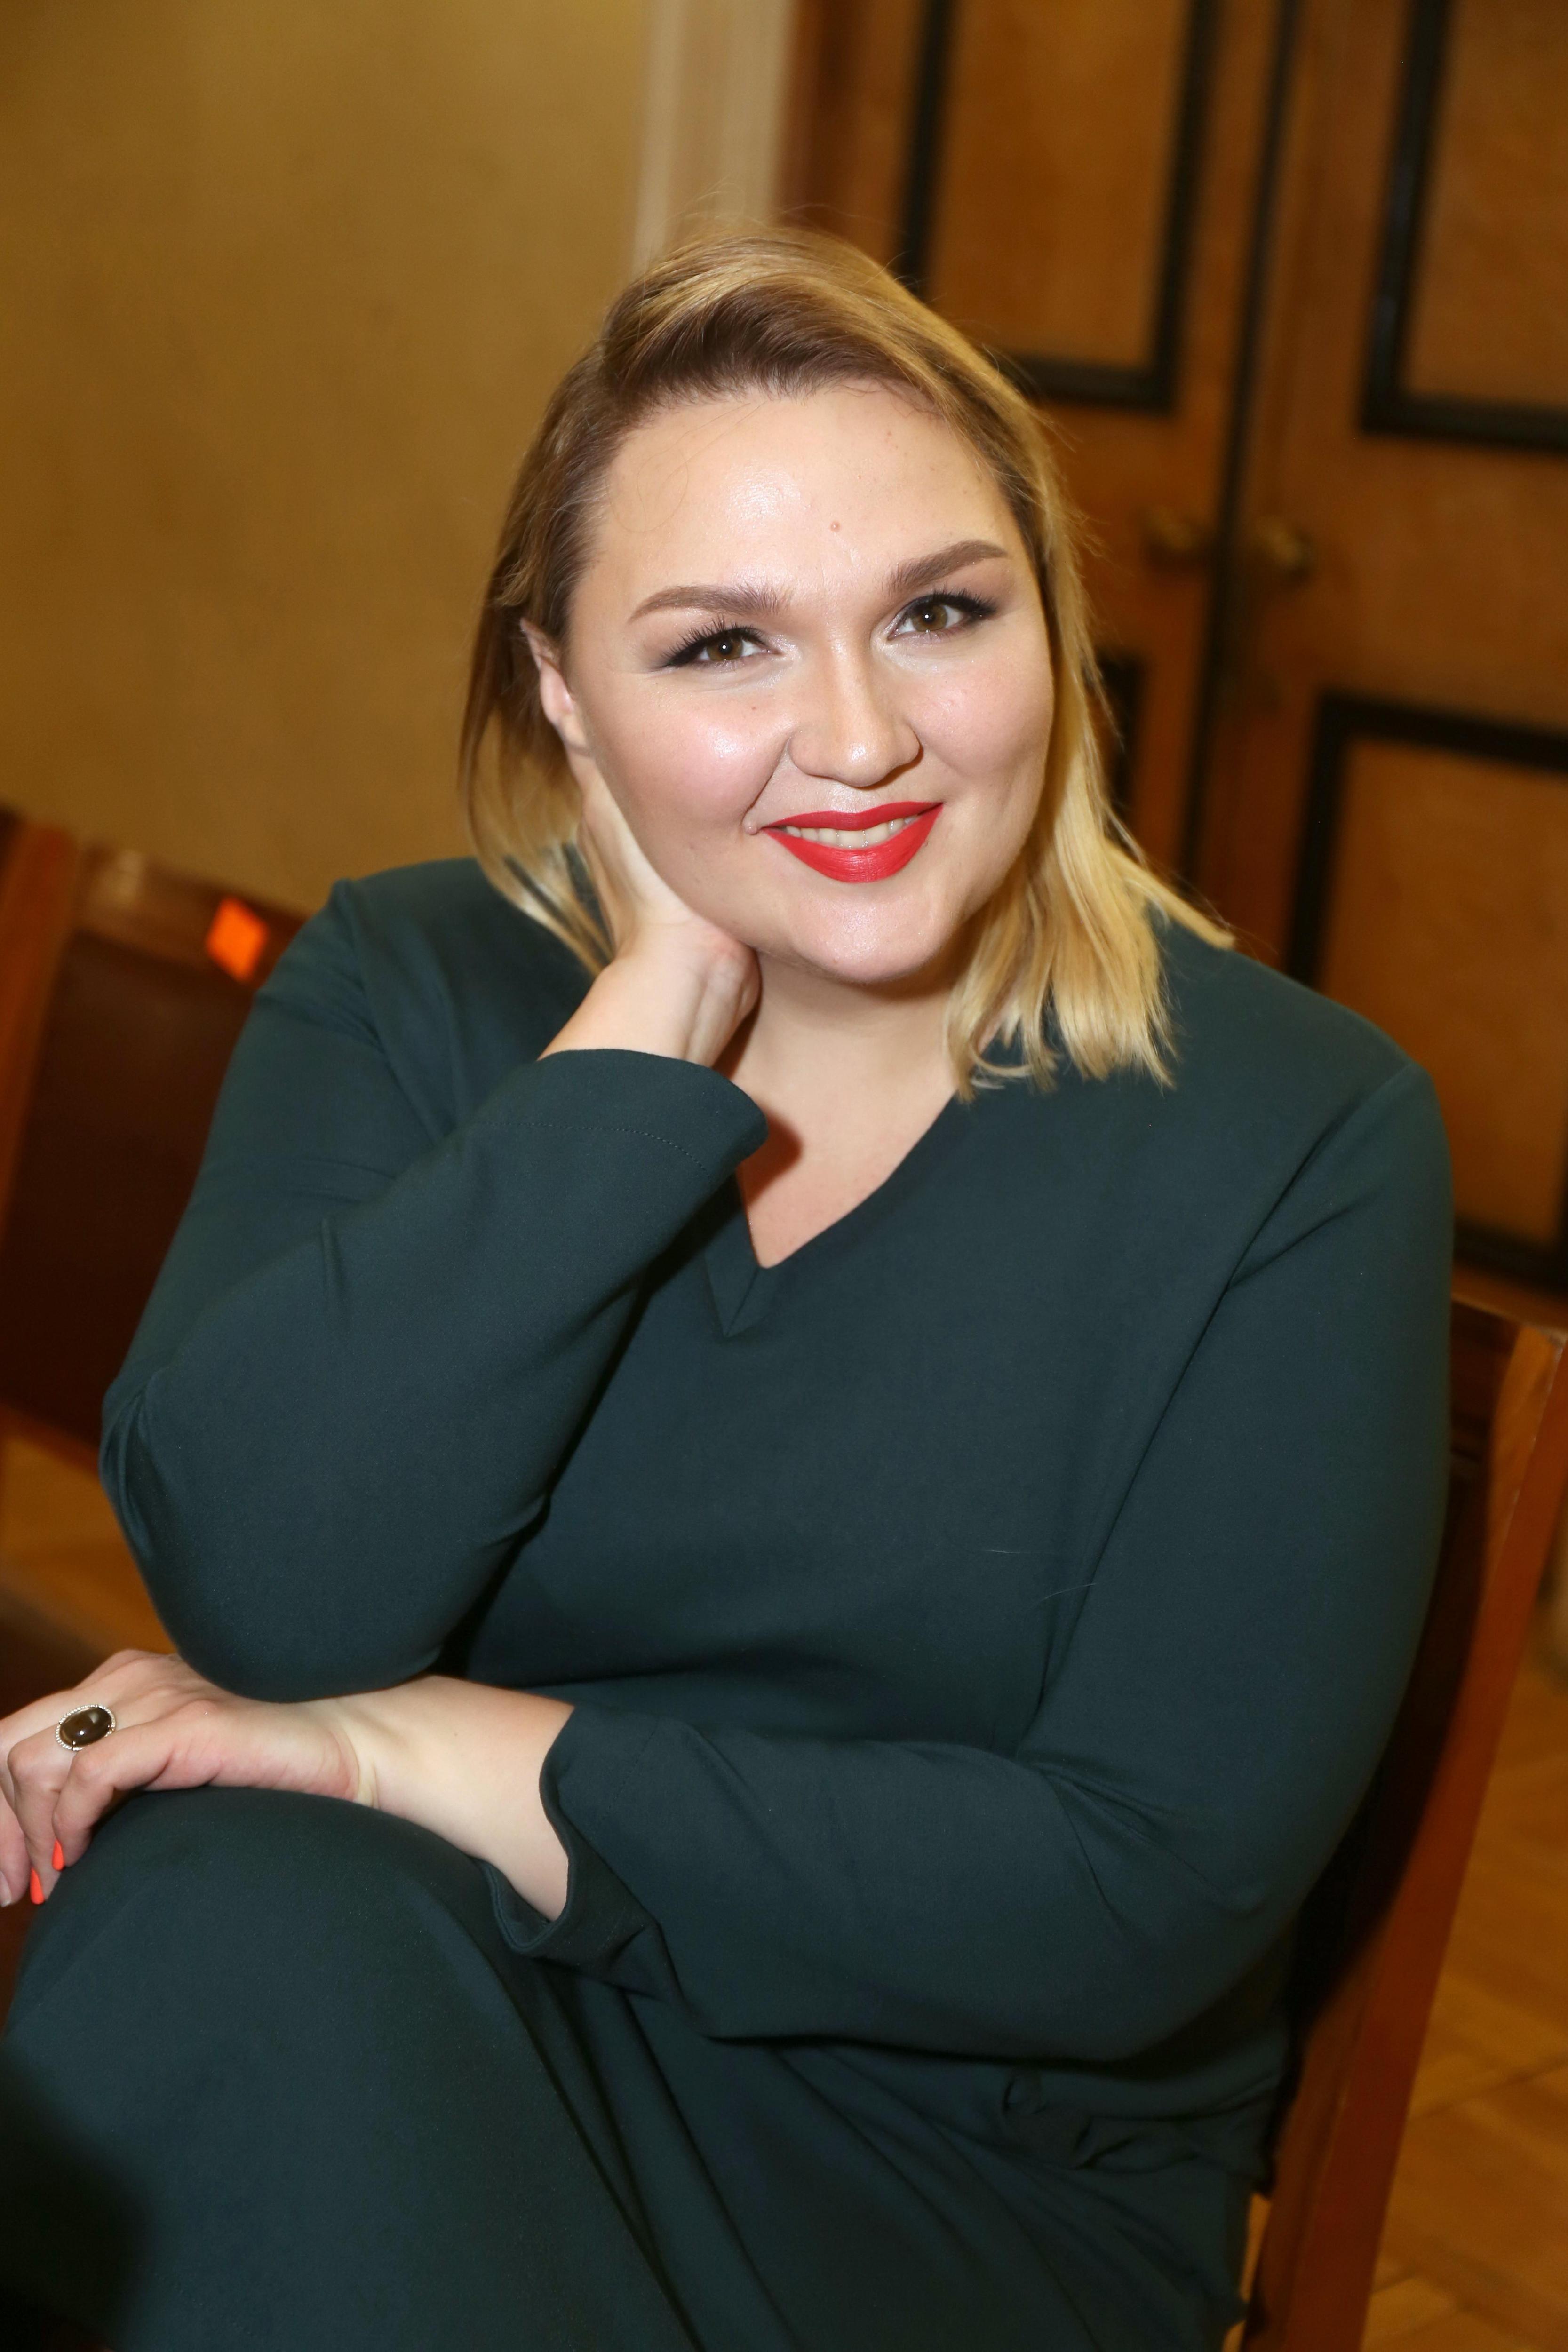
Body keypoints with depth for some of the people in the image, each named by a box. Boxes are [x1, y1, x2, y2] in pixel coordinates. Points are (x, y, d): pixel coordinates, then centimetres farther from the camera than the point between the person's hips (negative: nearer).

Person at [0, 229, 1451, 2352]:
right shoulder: (403, 997, -3)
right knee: (240, 1921, -31)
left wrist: (417, 1746, -19)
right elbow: (262, 1582, -19)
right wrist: (666, 1010, -19)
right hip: (358, 2048, 2)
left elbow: (1151, 1891, -17)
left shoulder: (1297, 1138, -10)